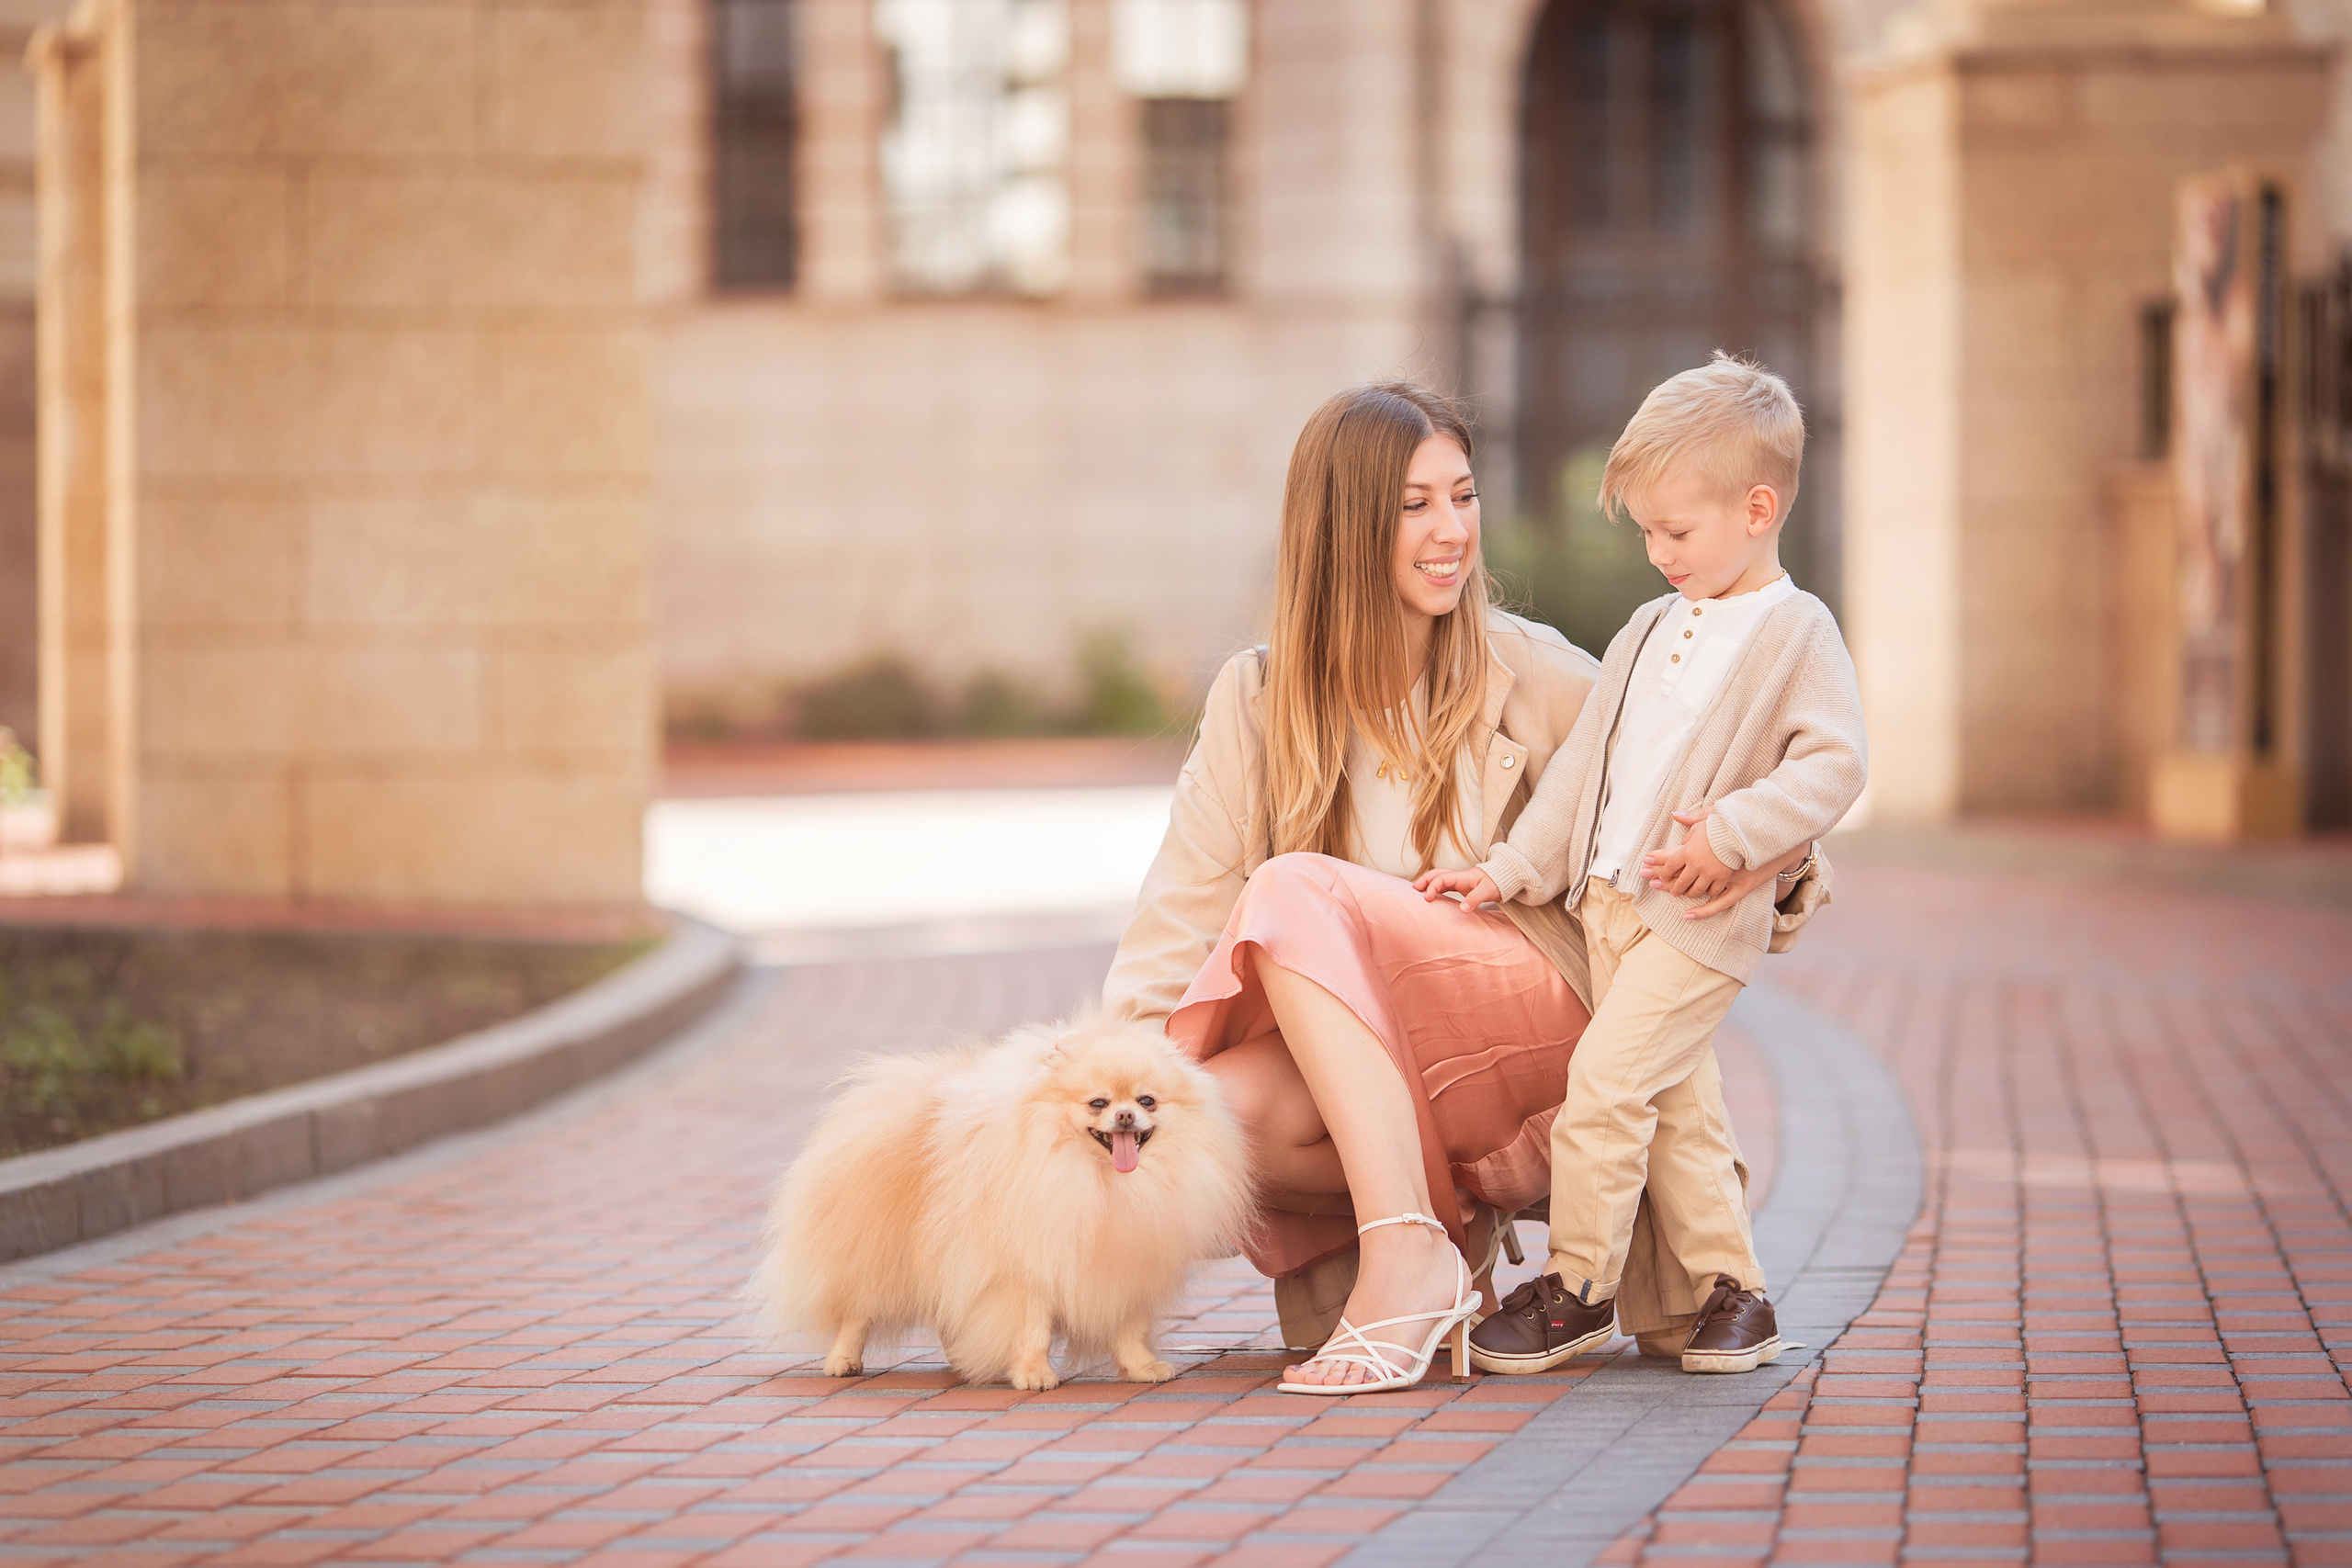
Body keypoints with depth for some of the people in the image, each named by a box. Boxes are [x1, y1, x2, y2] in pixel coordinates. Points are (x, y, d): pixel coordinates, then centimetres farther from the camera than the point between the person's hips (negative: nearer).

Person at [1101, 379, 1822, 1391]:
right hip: (1359, 1071, 3)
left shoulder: (1525, 673, 2)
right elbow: (1184, 913, 4)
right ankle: (1456, 1199, -5)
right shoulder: (1256, 701, 7)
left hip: (1535, 1024, -3)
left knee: (1293, 891, -28)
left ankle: (1405, 1251, -35)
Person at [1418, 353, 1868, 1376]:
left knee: (1605, 1080, -14)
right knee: (1673, 1109, 9)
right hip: (1608, 904, 8)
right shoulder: (1650, 630, 18)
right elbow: (1583, 763, 20)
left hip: (1700, 916, -8)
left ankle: (1577, 1286, -3)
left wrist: (1732, 834, -24)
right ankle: (1732, 1293, 17)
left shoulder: (1794, 631, -6)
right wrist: (1517, 868, 14)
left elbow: (1835, 762, -16)